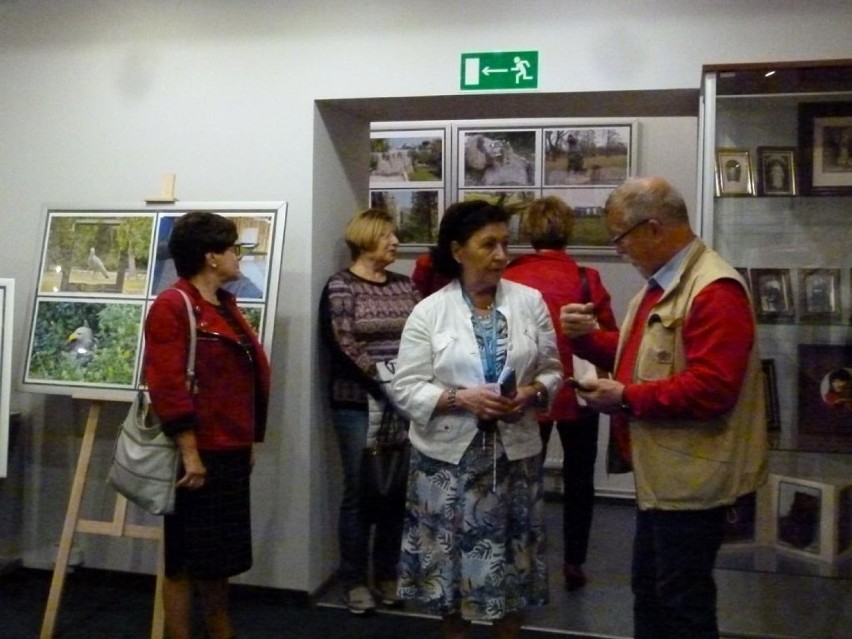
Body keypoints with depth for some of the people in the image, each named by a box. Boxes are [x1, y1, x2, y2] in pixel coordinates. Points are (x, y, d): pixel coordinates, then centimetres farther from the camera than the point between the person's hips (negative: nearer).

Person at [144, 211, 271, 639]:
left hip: (230, 452, 9)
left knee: (220, 557, 19)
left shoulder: (225, 306, 14)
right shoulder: (172, 305, -13)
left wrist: (250, 441, 17)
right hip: (197, 455, -9)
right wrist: (190, 454, -21)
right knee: (185, 561, 5)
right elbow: (167, 384, -20)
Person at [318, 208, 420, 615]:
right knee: (360, 491, 2)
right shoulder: (340, 286, -3)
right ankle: (354, 580, 17)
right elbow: (344, 347, -12)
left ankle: (387, 573, 25)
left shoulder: (404, 285, 12)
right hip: (358, 404, -4)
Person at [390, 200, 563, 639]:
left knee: (509, 561, 10)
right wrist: (461, 399, -19)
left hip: (514, 452, 2)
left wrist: (533, 393, -14)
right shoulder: (429, 311, -4)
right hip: (449, 455, -1)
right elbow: (406, 388, -6)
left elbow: (552, 370, 7)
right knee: (452, 558, 10)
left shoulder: (530, 301, 2)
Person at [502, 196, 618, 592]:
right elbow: (610, 339, -9)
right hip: (576, 391, -1)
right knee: (578, 478, 17)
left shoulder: (509, 278, -9)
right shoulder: (585, 279, -13)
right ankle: (573, 564, 23)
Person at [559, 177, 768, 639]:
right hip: (661, 472, 10)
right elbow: (645, 357, 17)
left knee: (683, 601, 6)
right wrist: (587, 337, 0)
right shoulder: (662, 284, 10)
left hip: (691, 479, -10)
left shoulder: (715, 290, -23)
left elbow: (710, 389, -30)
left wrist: (626, 398, -22)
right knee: (648, 588, 22)